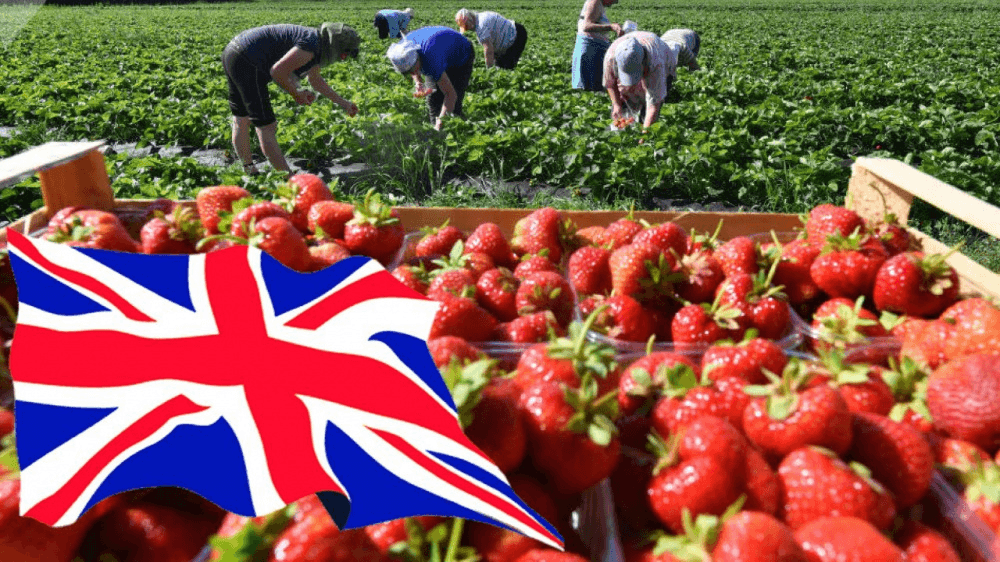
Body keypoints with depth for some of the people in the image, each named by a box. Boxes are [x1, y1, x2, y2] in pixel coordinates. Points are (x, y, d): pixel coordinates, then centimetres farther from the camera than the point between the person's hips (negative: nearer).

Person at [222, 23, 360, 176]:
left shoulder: (315, 42, 15)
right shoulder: (311, 45, -16)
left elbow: (315, 80, 31)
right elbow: (277, 71, -24)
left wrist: (343, 103, 32)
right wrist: (296, 94, -7)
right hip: (246, 64, -11)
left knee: (241, 120, 17)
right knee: (266, 127, -8)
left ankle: (249, 171, 28)